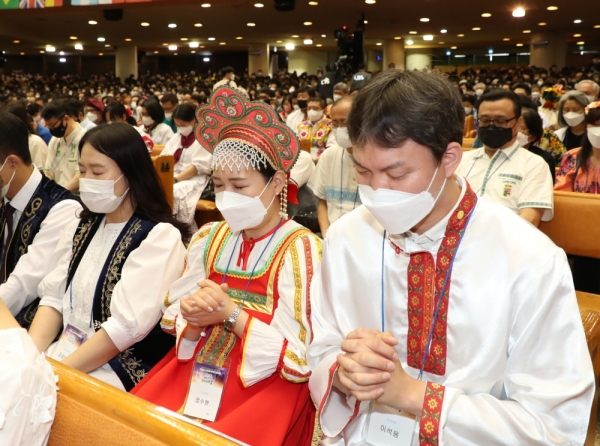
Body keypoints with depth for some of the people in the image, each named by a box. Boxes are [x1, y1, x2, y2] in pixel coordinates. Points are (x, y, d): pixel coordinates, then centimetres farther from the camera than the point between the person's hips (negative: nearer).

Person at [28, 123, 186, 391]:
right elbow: (53, 297, 4)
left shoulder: (159, 238, -14)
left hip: (124, 371, -6)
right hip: (64, 353, 6)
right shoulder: (80, 229, 10)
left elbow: (126, 327, -19)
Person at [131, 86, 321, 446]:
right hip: (196, 370, 5)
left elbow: (303, 357, -15)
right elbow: (175, 320, 6)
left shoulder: (301, 250, -12)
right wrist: (195, 319, -16)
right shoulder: (209, 239, 5)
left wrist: (231, 314, -20)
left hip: (267, 383, -5)